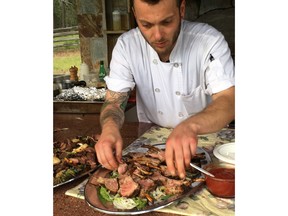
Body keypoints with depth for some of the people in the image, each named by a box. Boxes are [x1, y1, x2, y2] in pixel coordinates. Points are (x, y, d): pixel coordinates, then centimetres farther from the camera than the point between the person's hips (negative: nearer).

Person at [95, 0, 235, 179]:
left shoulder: (210, 41, -18)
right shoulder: (126, 46, -10)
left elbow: (229, 102, -27)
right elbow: (114, 102, -11)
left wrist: (190, 126, -47)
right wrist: (110, 127, -34)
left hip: (205, 142, -3)